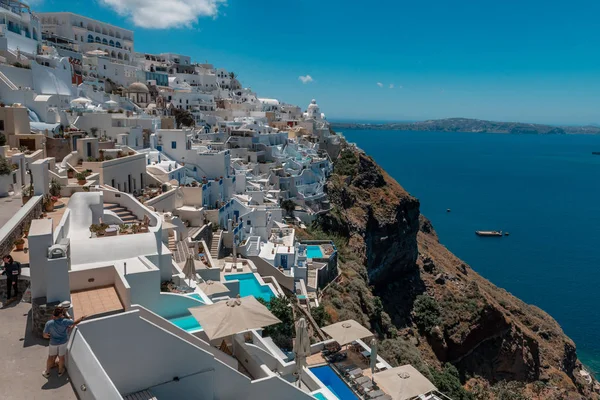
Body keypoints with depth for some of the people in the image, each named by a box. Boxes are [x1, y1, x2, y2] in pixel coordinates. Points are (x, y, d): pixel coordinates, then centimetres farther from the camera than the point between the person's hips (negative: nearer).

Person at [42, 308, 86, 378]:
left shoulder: (49, 323, -25)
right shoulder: (64, 321, -26)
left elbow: (45, 335, -16)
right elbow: (75, 322, -9)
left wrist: (50, 336, 7)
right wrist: (81, 318, 11)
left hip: (54, 343, 0)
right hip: (63, 342, 0)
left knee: (50, 357, 21)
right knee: (61, 357, 19)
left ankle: (47, 372, 38)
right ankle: (60, 371, 38)